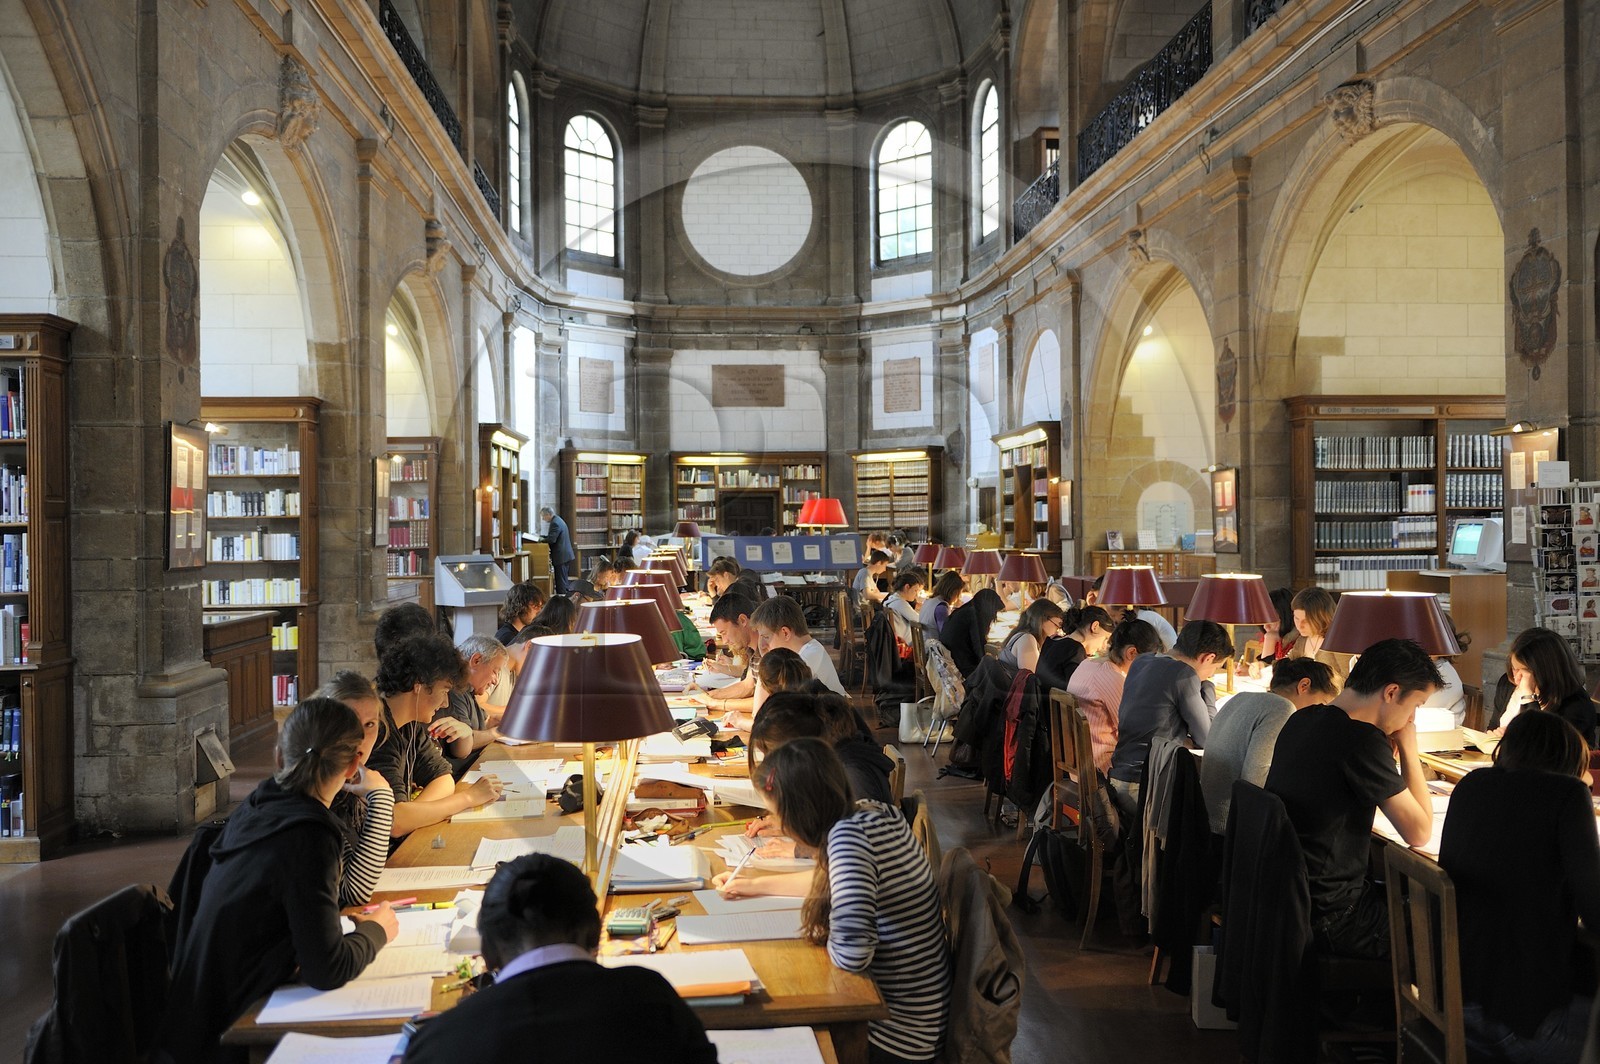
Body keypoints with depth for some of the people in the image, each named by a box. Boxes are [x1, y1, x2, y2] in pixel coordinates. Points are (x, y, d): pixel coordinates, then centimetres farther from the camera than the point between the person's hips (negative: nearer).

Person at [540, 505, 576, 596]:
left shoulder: (555, 523, -17)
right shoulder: (558, 520, 16)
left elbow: (551, 539, -25)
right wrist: (543, 537, 7)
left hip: (561, 556, -10)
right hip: (566, 554, 10)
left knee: (561, 581, -7)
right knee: (563, 579, 16)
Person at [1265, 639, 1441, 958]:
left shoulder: (1302, 720, 4)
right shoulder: (1363, 740, -22)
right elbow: (1419, 832, -13)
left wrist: (1389, 749, 5)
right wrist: (1409, 747, -5)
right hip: (1327, 918, -8)